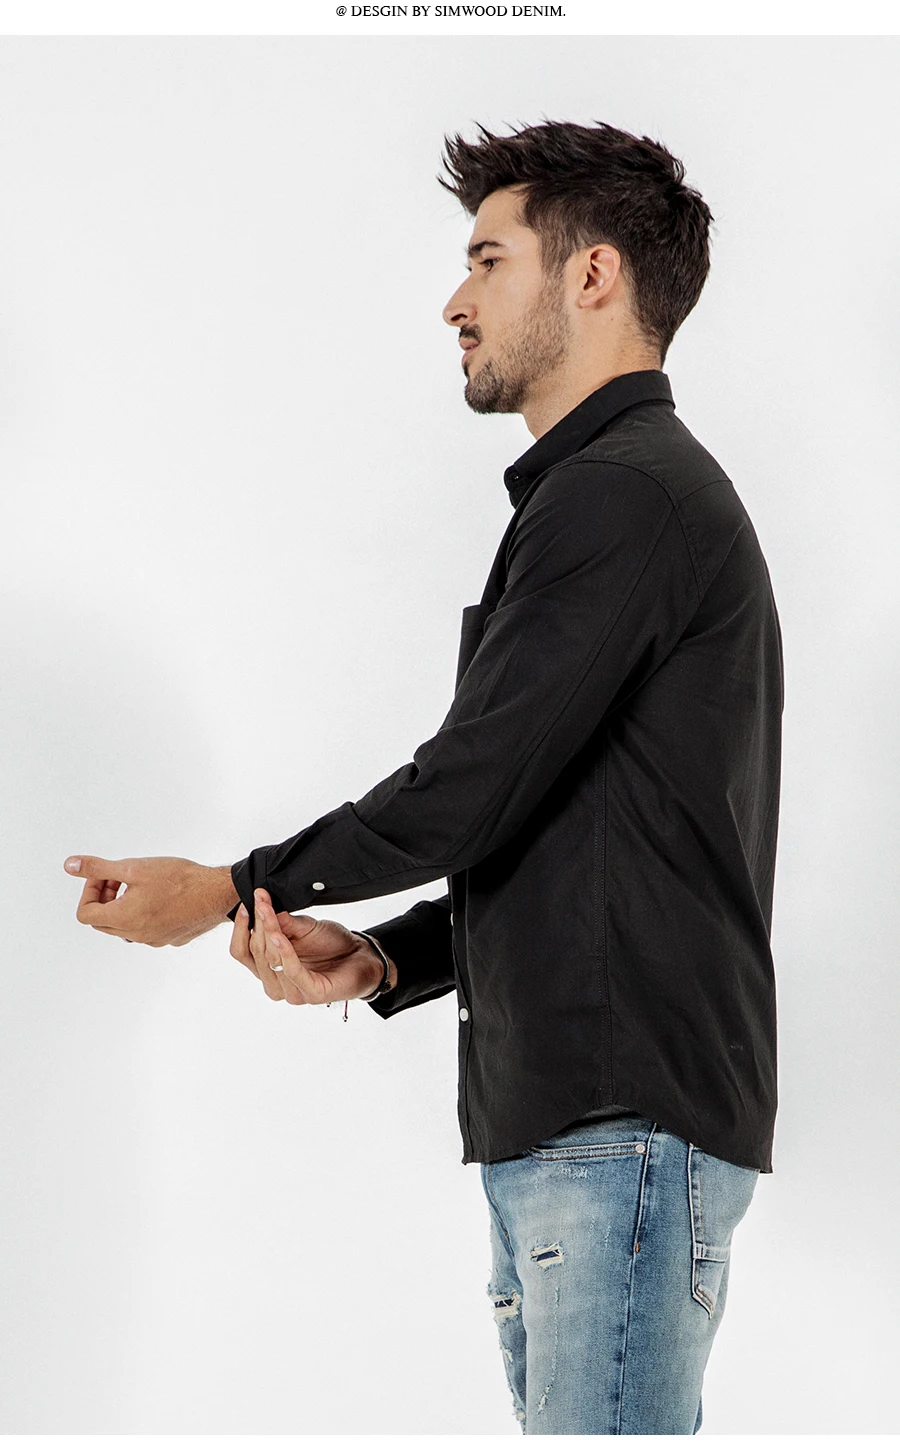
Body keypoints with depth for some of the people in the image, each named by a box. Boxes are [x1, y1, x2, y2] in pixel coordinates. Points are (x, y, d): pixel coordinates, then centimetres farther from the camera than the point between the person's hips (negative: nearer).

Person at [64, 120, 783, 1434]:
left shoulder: (622, 496, -11)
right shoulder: (630, 495, 22)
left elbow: (467, 793, -15)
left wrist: (231, 890, -1)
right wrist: (380, 959, 5)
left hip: (627, 1129, -10)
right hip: (556, 1127, 10)